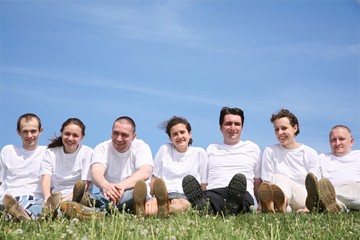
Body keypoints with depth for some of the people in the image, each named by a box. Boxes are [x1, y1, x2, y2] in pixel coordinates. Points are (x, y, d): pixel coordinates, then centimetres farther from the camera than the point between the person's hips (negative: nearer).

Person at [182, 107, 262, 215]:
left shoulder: (253, 148, 23)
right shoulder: (211, 149, 27)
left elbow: (257, 183, 22)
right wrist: (198, 196, 9)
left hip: (243, 194, -1)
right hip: (213, 193, 1)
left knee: (240, 178, -38)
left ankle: (232, 207, -64)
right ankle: (205, 207, -64)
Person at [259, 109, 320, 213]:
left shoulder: (310, 153, 11)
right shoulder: (270, 151, 12)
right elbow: (267, 183, 2)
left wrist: (308, 208, -19)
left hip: (302, 203, 0)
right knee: (278, 177, -33)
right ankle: (280, 206, -67)